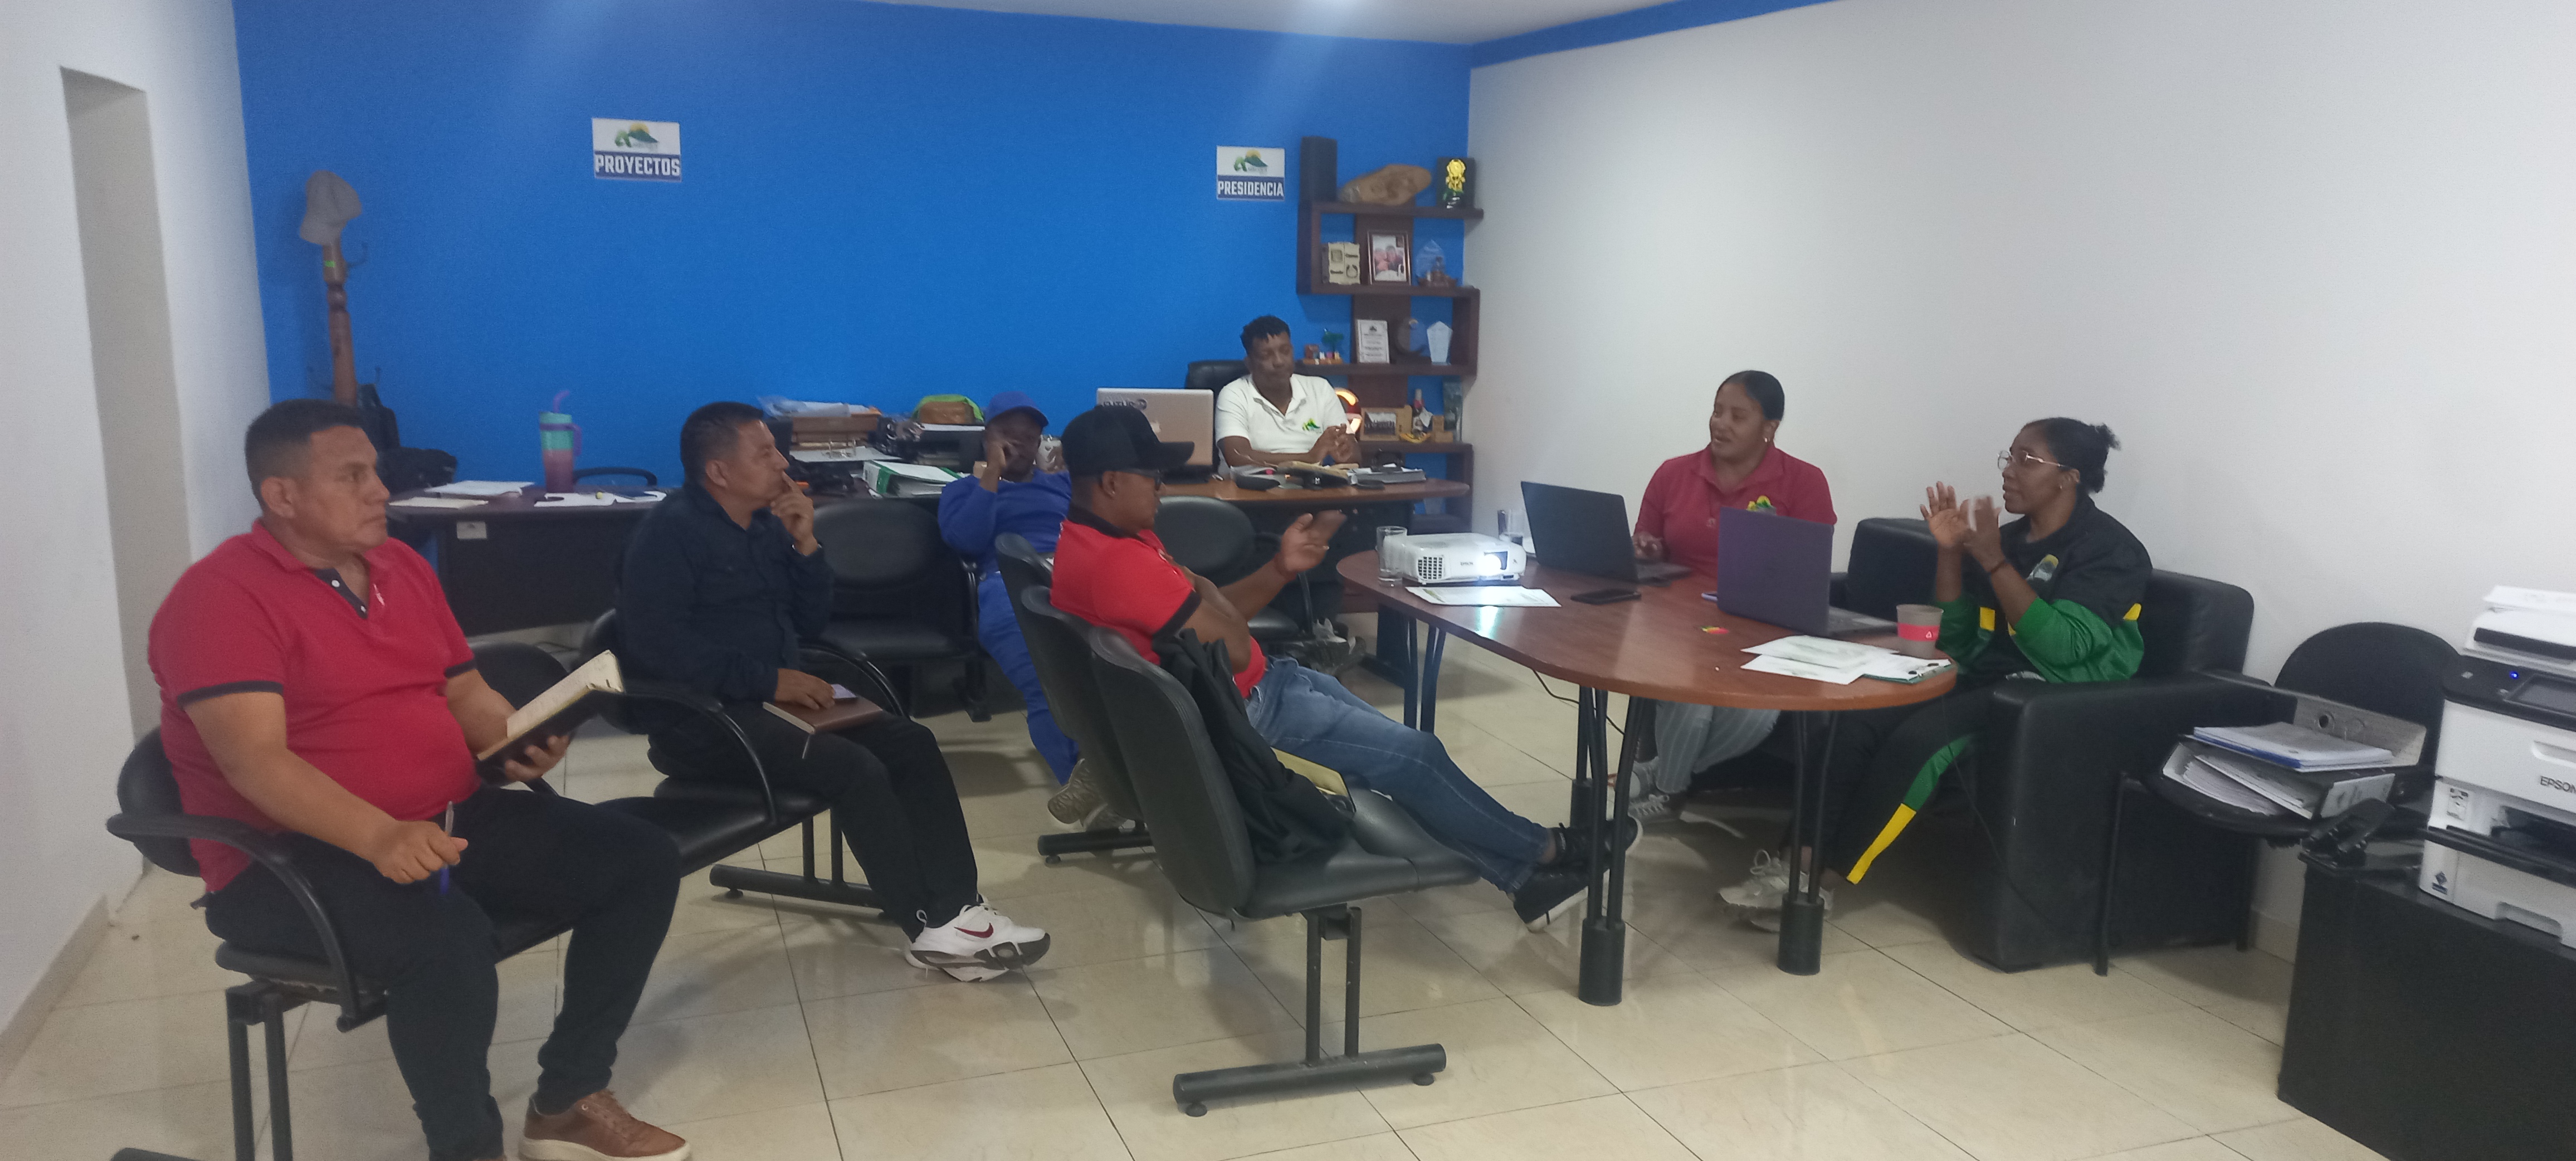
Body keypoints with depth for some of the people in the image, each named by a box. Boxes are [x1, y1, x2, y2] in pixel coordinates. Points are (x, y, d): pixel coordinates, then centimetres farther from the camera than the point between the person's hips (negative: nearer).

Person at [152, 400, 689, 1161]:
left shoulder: (401, 565, 12)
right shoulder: (221, 596, -12)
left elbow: (465, 692, 18)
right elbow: (254, 761, -23)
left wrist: (516, 741, -5)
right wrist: (379, 836, -38)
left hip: (452, 819, 8)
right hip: (293, 854, -8)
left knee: (643, 863, -6)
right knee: (446, 938, -38)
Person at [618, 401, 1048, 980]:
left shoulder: (765, 521, 14)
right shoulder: (672, 531, -10)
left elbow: (809, 620, 15)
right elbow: (657, 643, -22)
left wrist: (805, 543, -1)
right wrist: (770, 678, -24)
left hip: (774, 696, 9)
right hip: (702, 717, -9)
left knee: (913, 743, -9)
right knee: (854, 767, -27)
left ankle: (958, 908, -17)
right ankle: (932, 929, -17)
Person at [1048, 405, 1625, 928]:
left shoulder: (1096, 537, 6)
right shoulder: (1117, 562, -30)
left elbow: (1214, 613, 11)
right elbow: (1234, 648, -24)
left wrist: (1279, 568, -2)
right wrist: (1196, 584, -8)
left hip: (1261, 685, 10)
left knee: (1403, 750, 11)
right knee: (1414, 755, -1)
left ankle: (1519, 874, 20)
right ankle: (1540, 852, 20)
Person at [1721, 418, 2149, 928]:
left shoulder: (2109, 550, -6)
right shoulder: (2009, 538, 14)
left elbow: (2062, 648, -21)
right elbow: (1958, 642, 12)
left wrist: (1993, 562, -21)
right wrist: (1950, 551, 2)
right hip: (1985, 680, 7)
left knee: (1919, 739, -30)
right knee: (1859, 722, -20)